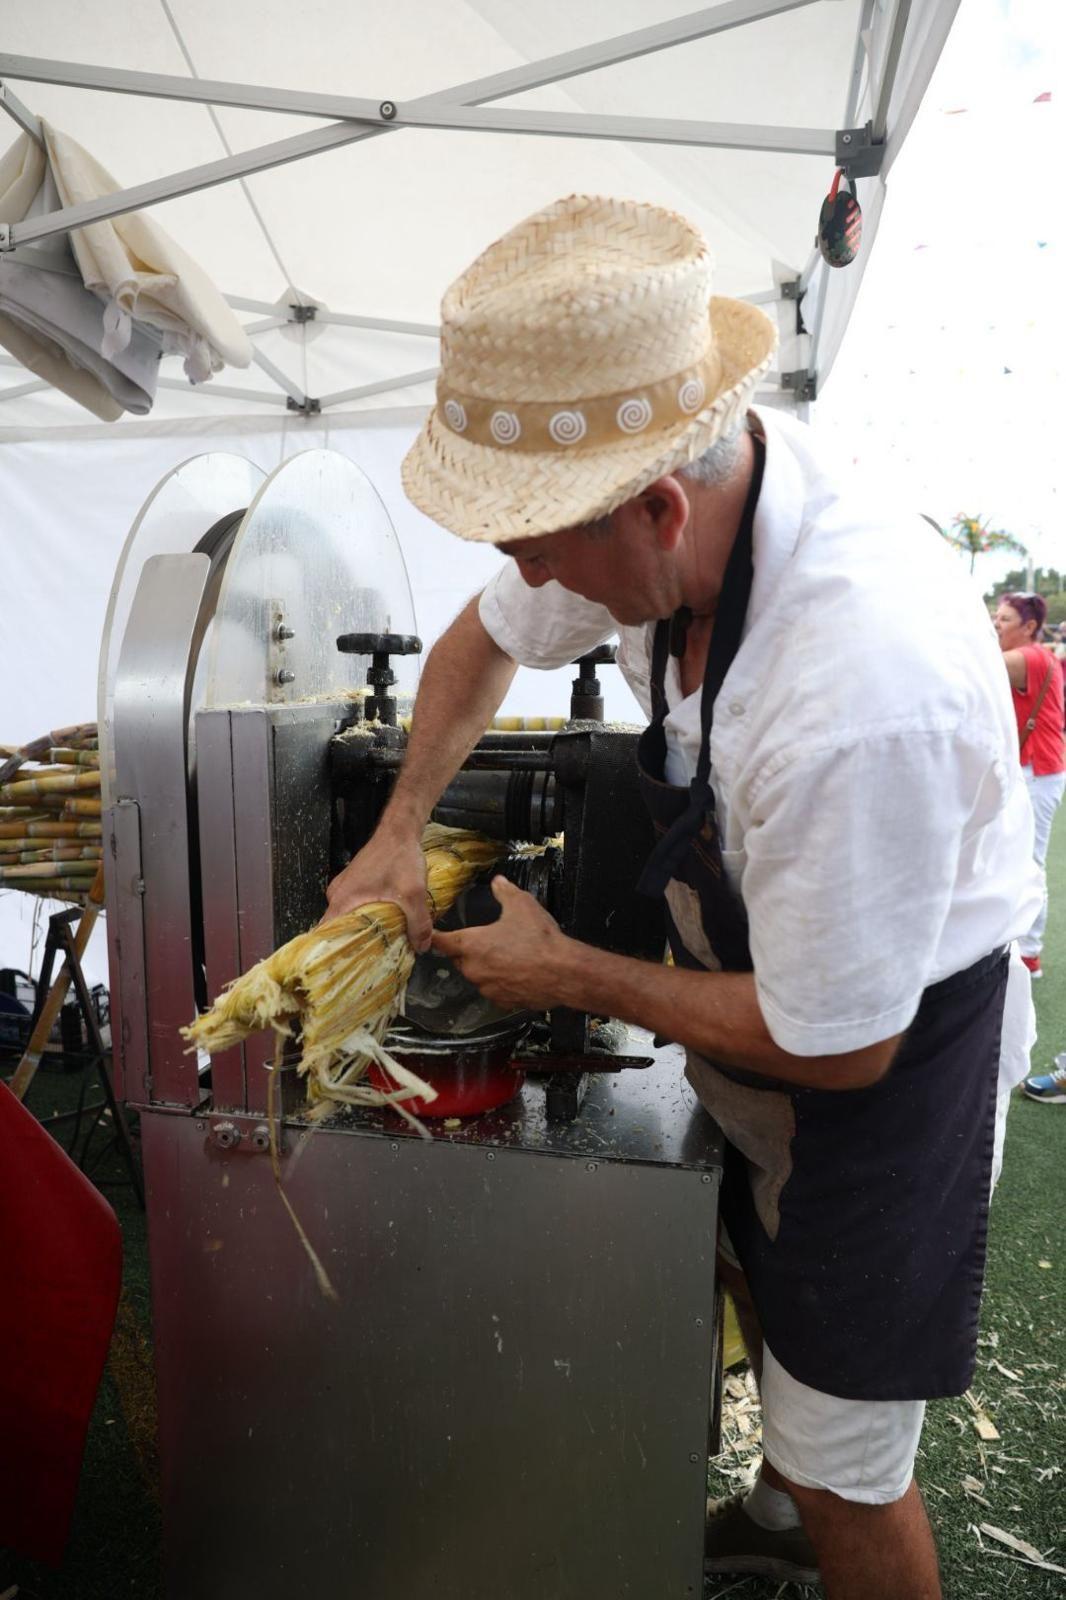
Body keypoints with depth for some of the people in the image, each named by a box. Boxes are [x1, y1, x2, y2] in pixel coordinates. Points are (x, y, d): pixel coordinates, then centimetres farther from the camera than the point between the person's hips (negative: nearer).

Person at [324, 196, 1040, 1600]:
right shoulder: (665, 488, -17)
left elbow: (835, 1048, -27)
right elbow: (488, 634, 3)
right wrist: (399, 829, -7)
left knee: (847, 1471, 11)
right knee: (771, 1283, 31)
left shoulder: (862, 700, -42)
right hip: (756, 968, 8)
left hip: (885, 1040, -7)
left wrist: (572, 977, -17)